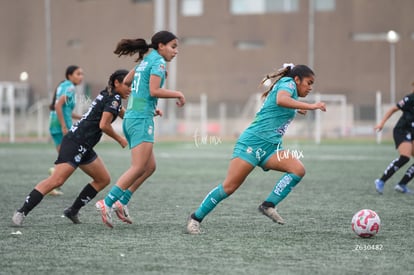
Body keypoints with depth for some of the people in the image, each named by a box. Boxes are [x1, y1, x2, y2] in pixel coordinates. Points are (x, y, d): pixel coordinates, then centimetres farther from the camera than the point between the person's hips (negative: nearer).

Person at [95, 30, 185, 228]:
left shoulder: (145, 61, 18)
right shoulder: (158, 61, -8)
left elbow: (126, 82, 24)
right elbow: (154, 91, -19)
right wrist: (177, 94, -6)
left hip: (131, 118, 10)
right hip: (142, 119, -10)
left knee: (149, 166, 12)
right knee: (139, 168, -12)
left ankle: (121, 202, 7)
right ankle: (107, 203, -15)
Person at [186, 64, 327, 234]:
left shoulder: (288, 89, 24)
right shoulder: (288, 83, -2)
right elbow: (281, 100, -27)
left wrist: (296, 111, 34)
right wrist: (310, 106, -26)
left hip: (270, 147, 9)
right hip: (253, 141, -9)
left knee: (298, 170, -16)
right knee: (229, 187, -11)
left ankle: (268, 206, -14)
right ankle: (195, 218, 2)